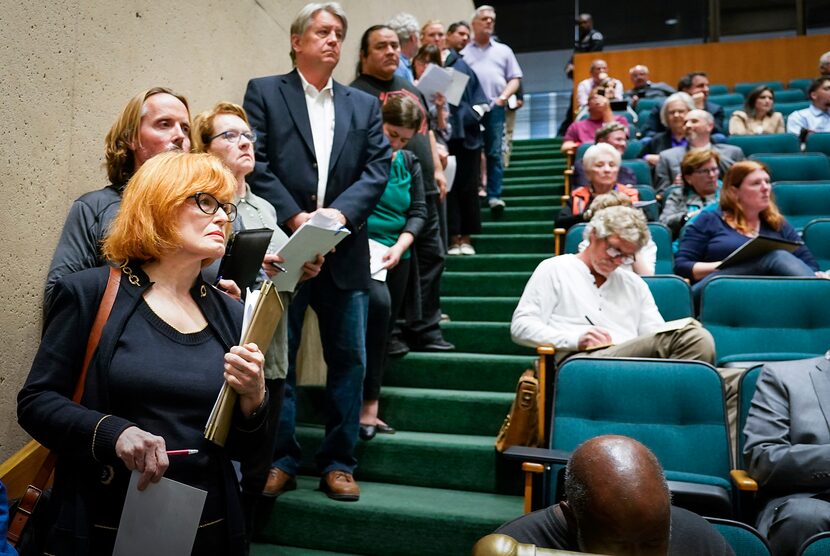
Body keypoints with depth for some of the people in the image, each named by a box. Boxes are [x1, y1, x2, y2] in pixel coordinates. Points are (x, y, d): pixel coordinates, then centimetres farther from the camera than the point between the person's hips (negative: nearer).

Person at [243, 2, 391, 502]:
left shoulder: (365, 105, 15)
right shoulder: (264, 92, 7)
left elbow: (378, 170, 5)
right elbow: (257, 164, -3)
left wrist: (340, 212, -12)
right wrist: (295, 217, -14)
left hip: (344, 251, 3)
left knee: (349, 359, 5)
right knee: (277, 357, 3)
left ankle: (339, 463, 18)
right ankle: (281, 460, 17)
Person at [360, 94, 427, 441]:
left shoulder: (409, 164, 13)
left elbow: (418, 212, 9)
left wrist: (399, 247, -7)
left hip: (395, 257, 6)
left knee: (383, 330, 9)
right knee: (378, 304, -29)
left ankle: (370, 408, 20)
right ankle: (368, 404, -17)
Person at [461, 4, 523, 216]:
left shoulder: (503, 50, 18)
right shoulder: (463, 51, 12)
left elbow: (515, 78, 13)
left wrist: (503, 97, -3)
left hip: (494, 107, 1)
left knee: (494, 153, -3)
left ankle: (494, 196, -3)